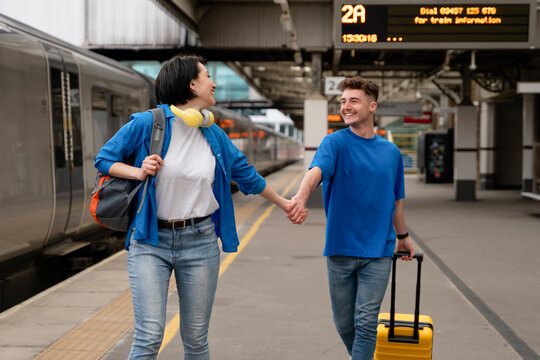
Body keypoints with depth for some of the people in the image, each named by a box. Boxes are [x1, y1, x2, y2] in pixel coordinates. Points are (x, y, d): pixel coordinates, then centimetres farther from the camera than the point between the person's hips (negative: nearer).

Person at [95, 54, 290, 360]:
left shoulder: (215, 136, 6)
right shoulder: (147, 123, -7)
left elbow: (246, 174, 20)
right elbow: (104, 159, 3)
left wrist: (284, 203, 29)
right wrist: (139, 172, -16)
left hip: (200, 241, 4)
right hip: (150, 242, -3)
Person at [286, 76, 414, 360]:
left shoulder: (391, 151, 6)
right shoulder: (336, 142, -5)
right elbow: (317, 170, -27)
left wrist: (403, 236, 28)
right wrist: (301, 197, -47)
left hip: (377, 250, 1)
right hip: (341, 249, -1)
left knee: (365, 321, -6)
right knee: (344, 323, 12)